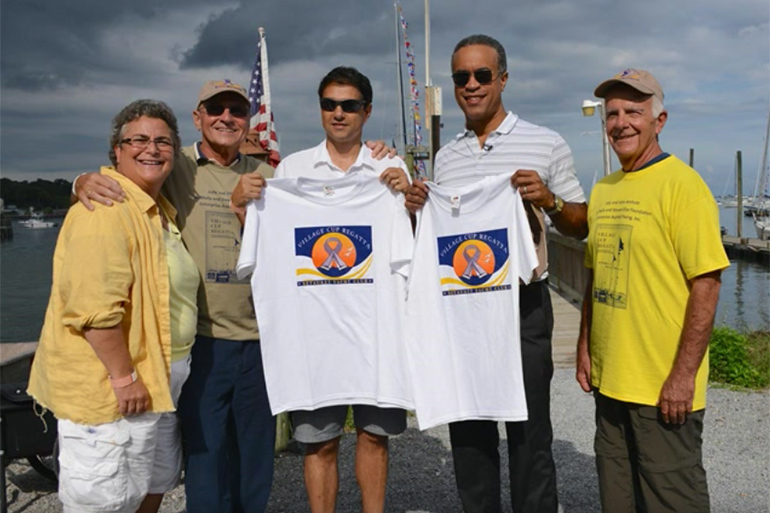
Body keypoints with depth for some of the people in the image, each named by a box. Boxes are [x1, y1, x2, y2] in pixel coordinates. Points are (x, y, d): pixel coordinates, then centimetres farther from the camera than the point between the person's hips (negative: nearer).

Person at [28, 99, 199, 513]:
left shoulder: (159, 211, 13)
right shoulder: (107, 207, -19)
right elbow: (95, 305, -27)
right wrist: (123, 376, -24)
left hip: (154, 384, 10)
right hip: (111, 387, -10)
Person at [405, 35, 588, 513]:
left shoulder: (547, 145, 0)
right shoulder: (445, 157, 11)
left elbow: (581, 227, 3)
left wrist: (549, 200, -17)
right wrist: (419, 209, -2)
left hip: (523, 303, -4)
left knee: (529, 433, 5)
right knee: (467, 431, 13)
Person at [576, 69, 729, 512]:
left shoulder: (682, 185, -11)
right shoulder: (603, 190, 10)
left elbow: (706, 285, -16)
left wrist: (684, 374, -18)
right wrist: (586, 349, 12)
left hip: (664, 387, -7)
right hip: (610, 379, 7)